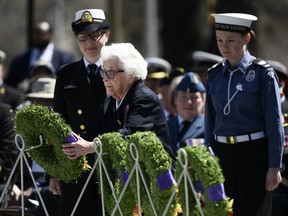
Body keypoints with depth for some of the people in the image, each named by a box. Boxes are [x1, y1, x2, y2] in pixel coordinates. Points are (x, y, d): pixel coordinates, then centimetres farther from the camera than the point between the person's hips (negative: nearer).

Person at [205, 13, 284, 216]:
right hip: (223, 154, 5)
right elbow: (210, 121, 13)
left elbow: (274, 123, -7)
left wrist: (274, 167, -11)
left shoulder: (262, 73, -6)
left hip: (254, 153, -5)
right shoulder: (215, 74, 8)